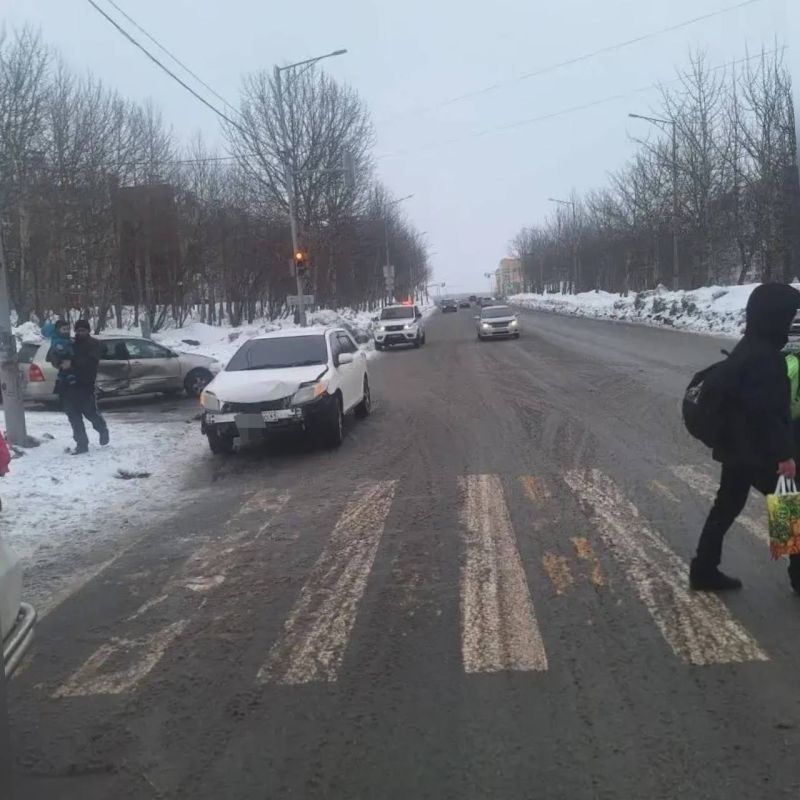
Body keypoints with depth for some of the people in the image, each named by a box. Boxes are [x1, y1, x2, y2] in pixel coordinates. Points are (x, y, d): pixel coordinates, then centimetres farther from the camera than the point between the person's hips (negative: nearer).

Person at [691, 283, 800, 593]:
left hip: (736, 447, 10)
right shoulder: (763, 356, -21)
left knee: (726, 508, 14)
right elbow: (765, 412, -25)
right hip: (758, 452, -10)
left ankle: (704, 571, 18)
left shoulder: (747, 349, 12)